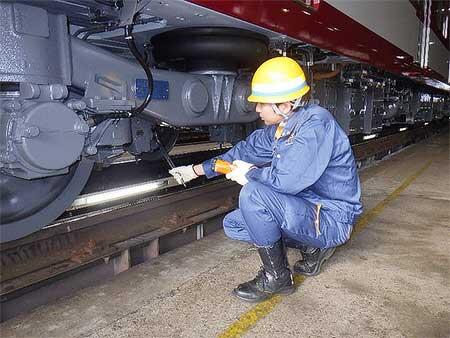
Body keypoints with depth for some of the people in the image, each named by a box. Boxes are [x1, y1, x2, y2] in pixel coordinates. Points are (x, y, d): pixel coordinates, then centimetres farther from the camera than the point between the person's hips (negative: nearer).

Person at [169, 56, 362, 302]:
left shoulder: (315, 123, -24)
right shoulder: (280, 127, 3)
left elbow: (285, 179, -34)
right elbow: (246, 150, 14)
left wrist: (250, 173, -13)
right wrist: (196, 170, 19)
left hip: (331, 218, -9)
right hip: (307, 208, 9)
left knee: (253, 194, -28)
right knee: (233, 225, 8)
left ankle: (276, 277, -8)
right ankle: (315, 247, 11)